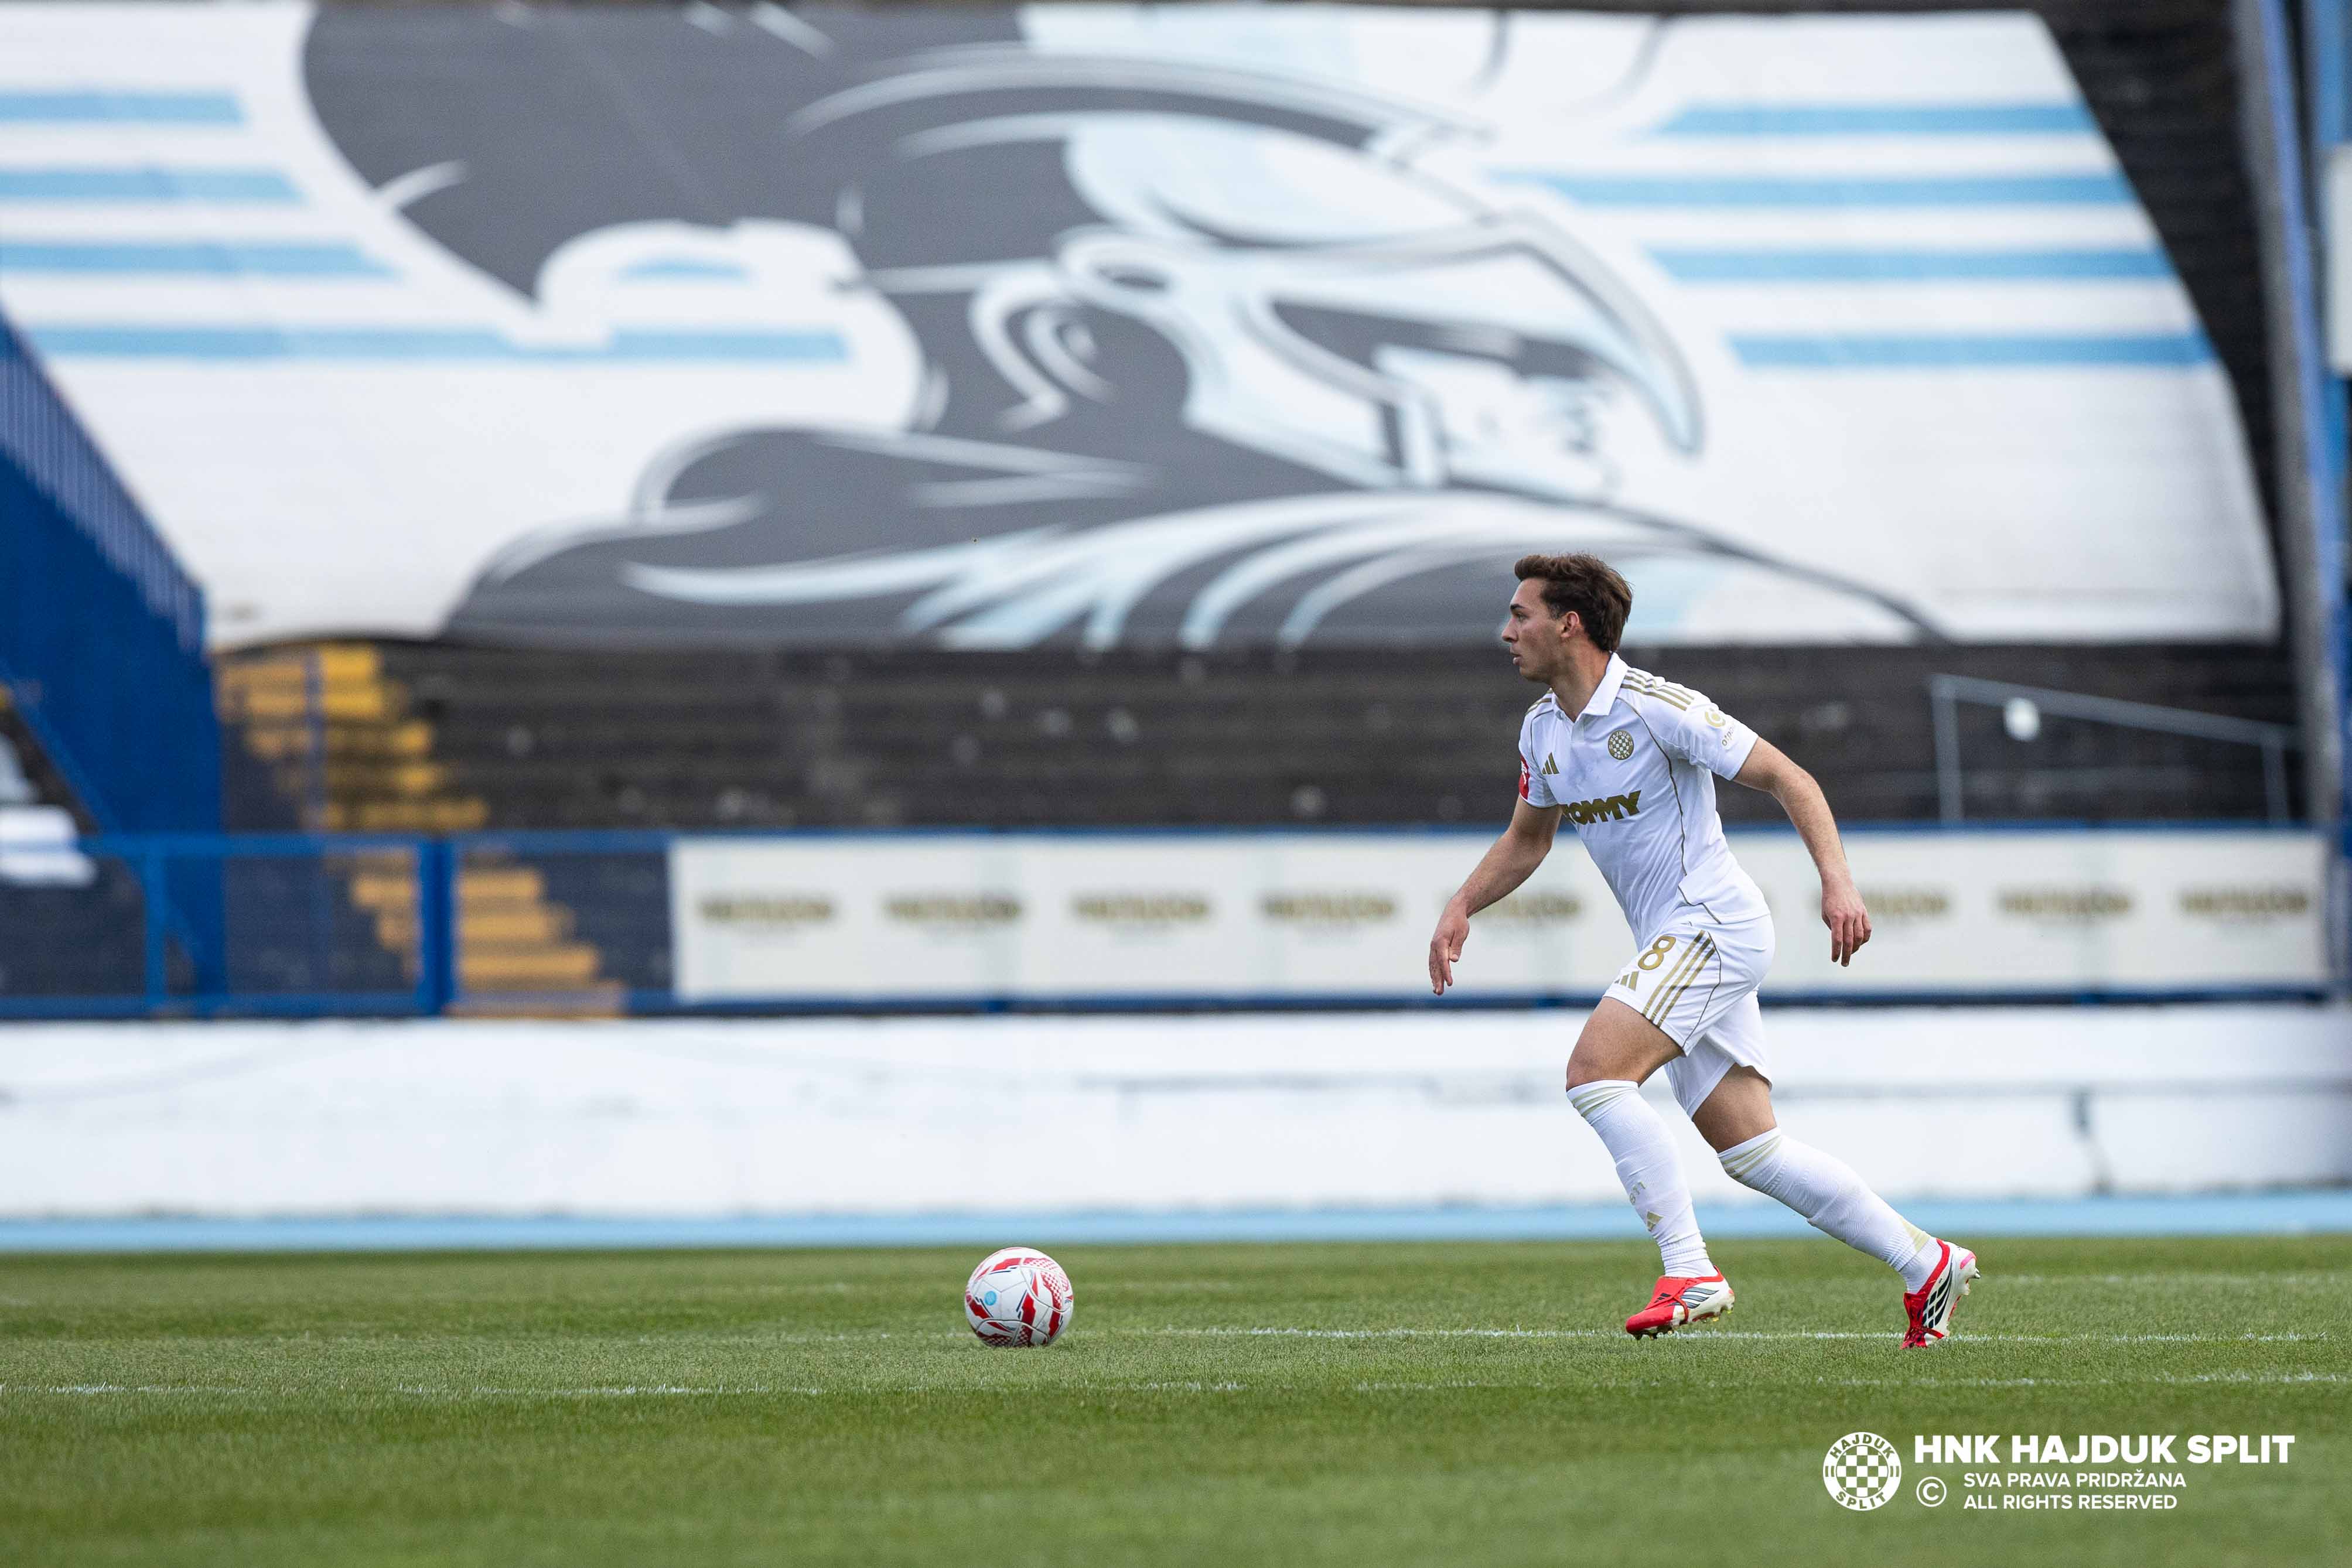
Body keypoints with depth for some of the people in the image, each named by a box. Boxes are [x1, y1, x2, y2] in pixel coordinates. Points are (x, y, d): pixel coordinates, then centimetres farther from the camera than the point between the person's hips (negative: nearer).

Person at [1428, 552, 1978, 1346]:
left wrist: (1838, 881, -24)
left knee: (1595, 1072, -22)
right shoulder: (1542, 731, 10)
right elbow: (1526, 840, 26)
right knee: (1751, 1151, 4)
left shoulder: (1657, 708, -15)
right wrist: (1460, 909, 10)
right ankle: (1925, 1265, 12)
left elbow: (1787, 778, -13)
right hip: (1675, 947, 8)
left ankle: (1689, 1273, -21)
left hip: (1713, 925, -8)